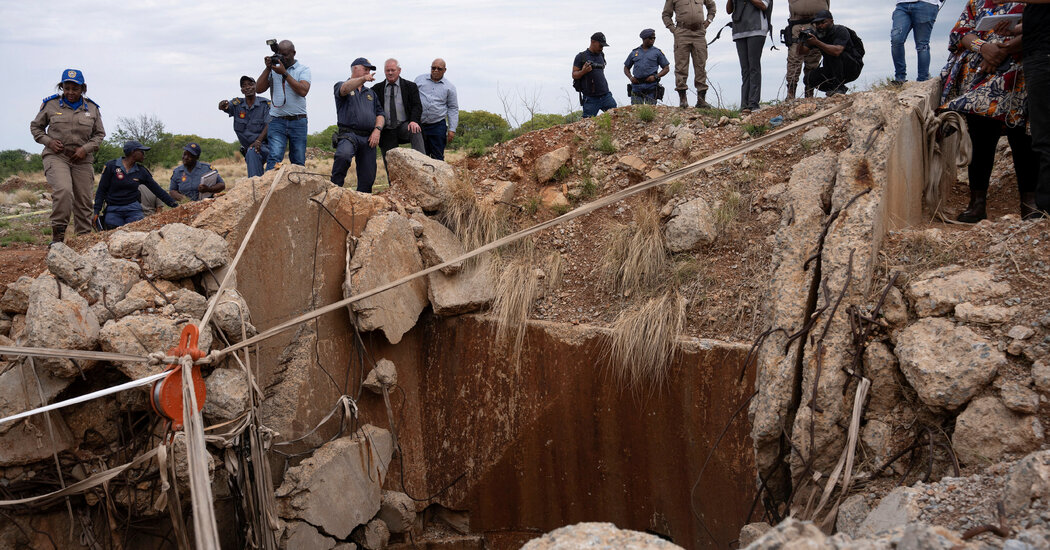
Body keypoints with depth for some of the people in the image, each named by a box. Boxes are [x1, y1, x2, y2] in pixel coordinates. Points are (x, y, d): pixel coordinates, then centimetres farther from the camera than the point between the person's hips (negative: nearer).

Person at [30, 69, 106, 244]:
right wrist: (48, 142, -4)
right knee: (63, 191, -26)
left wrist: (86, 149, -3)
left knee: (83, 201, 4)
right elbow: (35, 126, 14)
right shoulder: (51, 105, 4)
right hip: (56, 157, -3)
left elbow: (99, 134, 14)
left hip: (82, 160, 3)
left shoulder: (92, 108, 9)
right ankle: (57, 235, -18)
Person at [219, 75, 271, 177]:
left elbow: (268, 125, -14)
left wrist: (258, 141, -29)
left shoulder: (265, 104, -4)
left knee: (252, 152, -34)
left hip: (264, 145, -6)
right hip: (247, 148, 6)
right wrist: (223, 105, -43)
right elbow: (225, 106, -16)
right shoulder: (237, 104, 5)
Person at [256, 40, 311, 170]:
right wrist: (268, 68, -3)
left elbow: (303, 91, -12)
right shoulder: (273, 69, 13)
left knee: (298, 162, 4)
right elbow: (259, 89, 4)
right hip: (277, 121, 1)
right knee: (274, 157, -15)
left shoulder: (303, 69, 6)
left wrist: (284, 73, -13)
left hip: (298, 121, 0)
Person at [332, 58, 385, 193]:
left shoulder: (370, 93, 28)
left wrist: (377, 129, 0)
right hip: (349, 134, -5)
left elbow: (380, 114, 20)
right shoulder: (341, 85, 11)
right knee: (343, 155, -36)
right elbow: (344, 89, -15)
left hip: (369, 138, 5)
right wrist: (363, 79, -32)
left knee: (367, 179, -1)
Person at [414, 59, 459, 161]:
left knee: (438, 158, 0)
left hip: (438, 126, -1)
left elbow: (453, 109, 7)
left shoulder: (449, 87, 6)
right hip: (419, 125, 1)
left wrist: (452, 129, 0)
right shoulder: (419, 80, 9)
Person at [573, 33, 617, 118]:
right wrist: (583, 71, -20)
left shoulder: (601, 55, 16)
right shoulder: (581, 57, 0)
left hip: (606, 95, 5)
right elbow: (574, 75, -1)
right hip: (590, 98, -5)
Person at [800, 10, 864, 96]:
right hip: (832, 71, 7)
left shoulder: (841, 31, -19)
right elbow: (802, 52, -7)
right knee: (808, 79, -8)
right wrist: (802, 40, -28)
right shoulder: (817, 34, 1)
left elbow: (837, 51, -38)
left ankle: (839, 87, -23)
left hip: (853, 67, -7)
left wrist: (817, 43, -42)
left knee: (832, 53, -32)